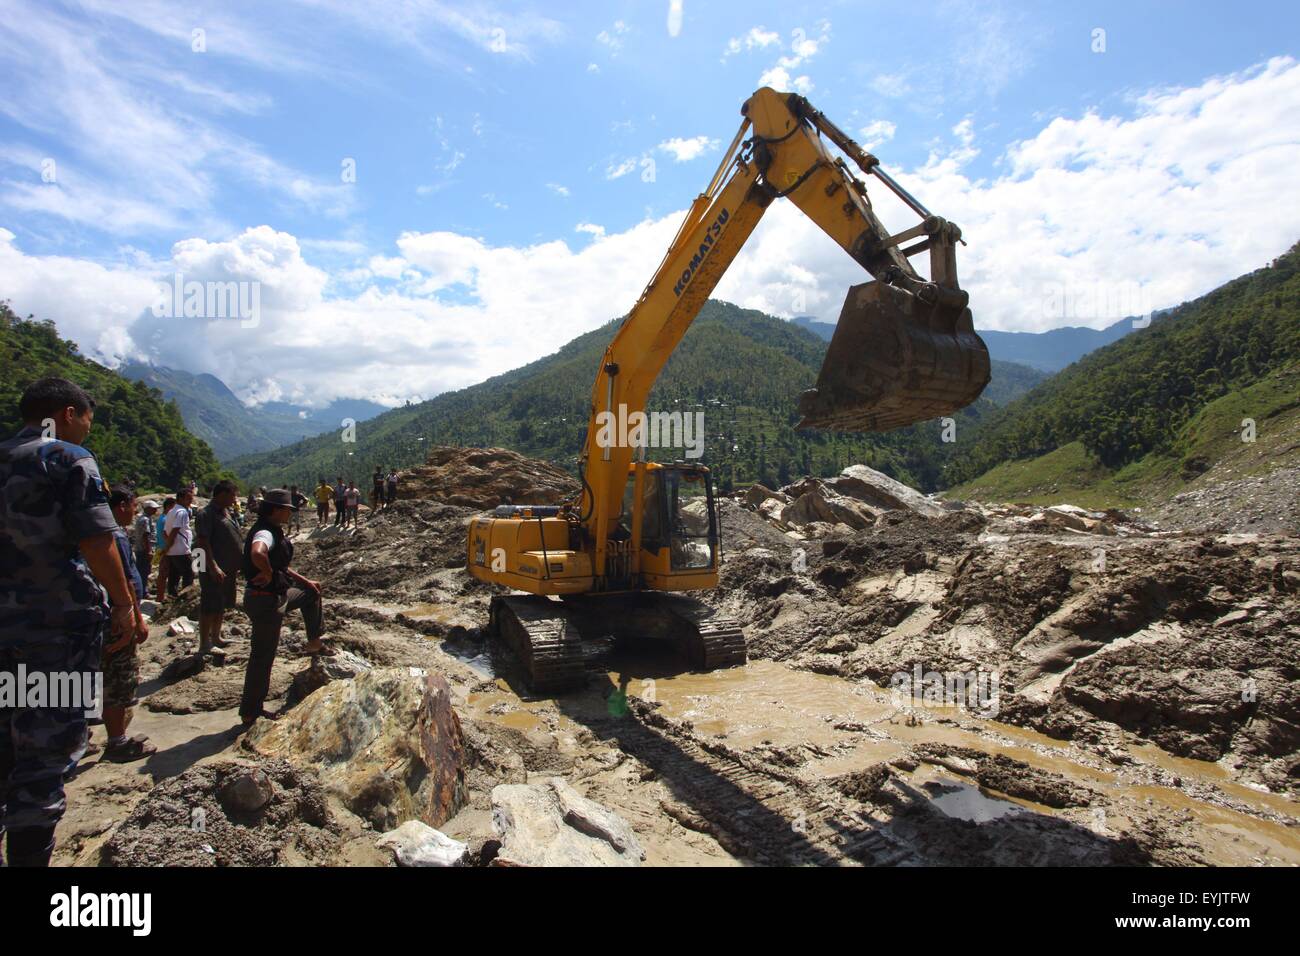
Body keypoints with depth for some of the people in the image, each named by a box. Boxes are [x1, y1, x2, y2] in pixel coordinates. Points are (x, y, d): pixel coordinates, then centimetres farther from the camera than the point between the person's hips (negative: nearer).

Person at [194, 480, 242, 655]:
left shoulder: (225, 512, 15)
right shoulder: (206, 514, -14)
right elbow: (203, 543, -21)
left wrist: (236, 565, 21)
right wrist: (213, 567, -27)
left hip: (228, 569, 10)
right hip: (214, 571, -10)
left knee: (222, 606, 17)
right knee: (209, 607, -4)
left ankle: (216, 637, 29)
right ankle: (204, 645, 2)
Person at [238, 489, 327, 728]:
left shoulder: (275, 531, 9)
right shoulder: (265, 533, -23)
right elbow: (257, 554, -48)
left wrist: (305, 581, 25)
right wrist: (268, 573, -29)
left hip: (278, 594, 10)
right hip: (264, 600, -10)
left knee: (310, 594, 28)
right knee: (263, 657, 1)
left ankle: (314, 643, 37)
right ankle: (250, 713, 13)